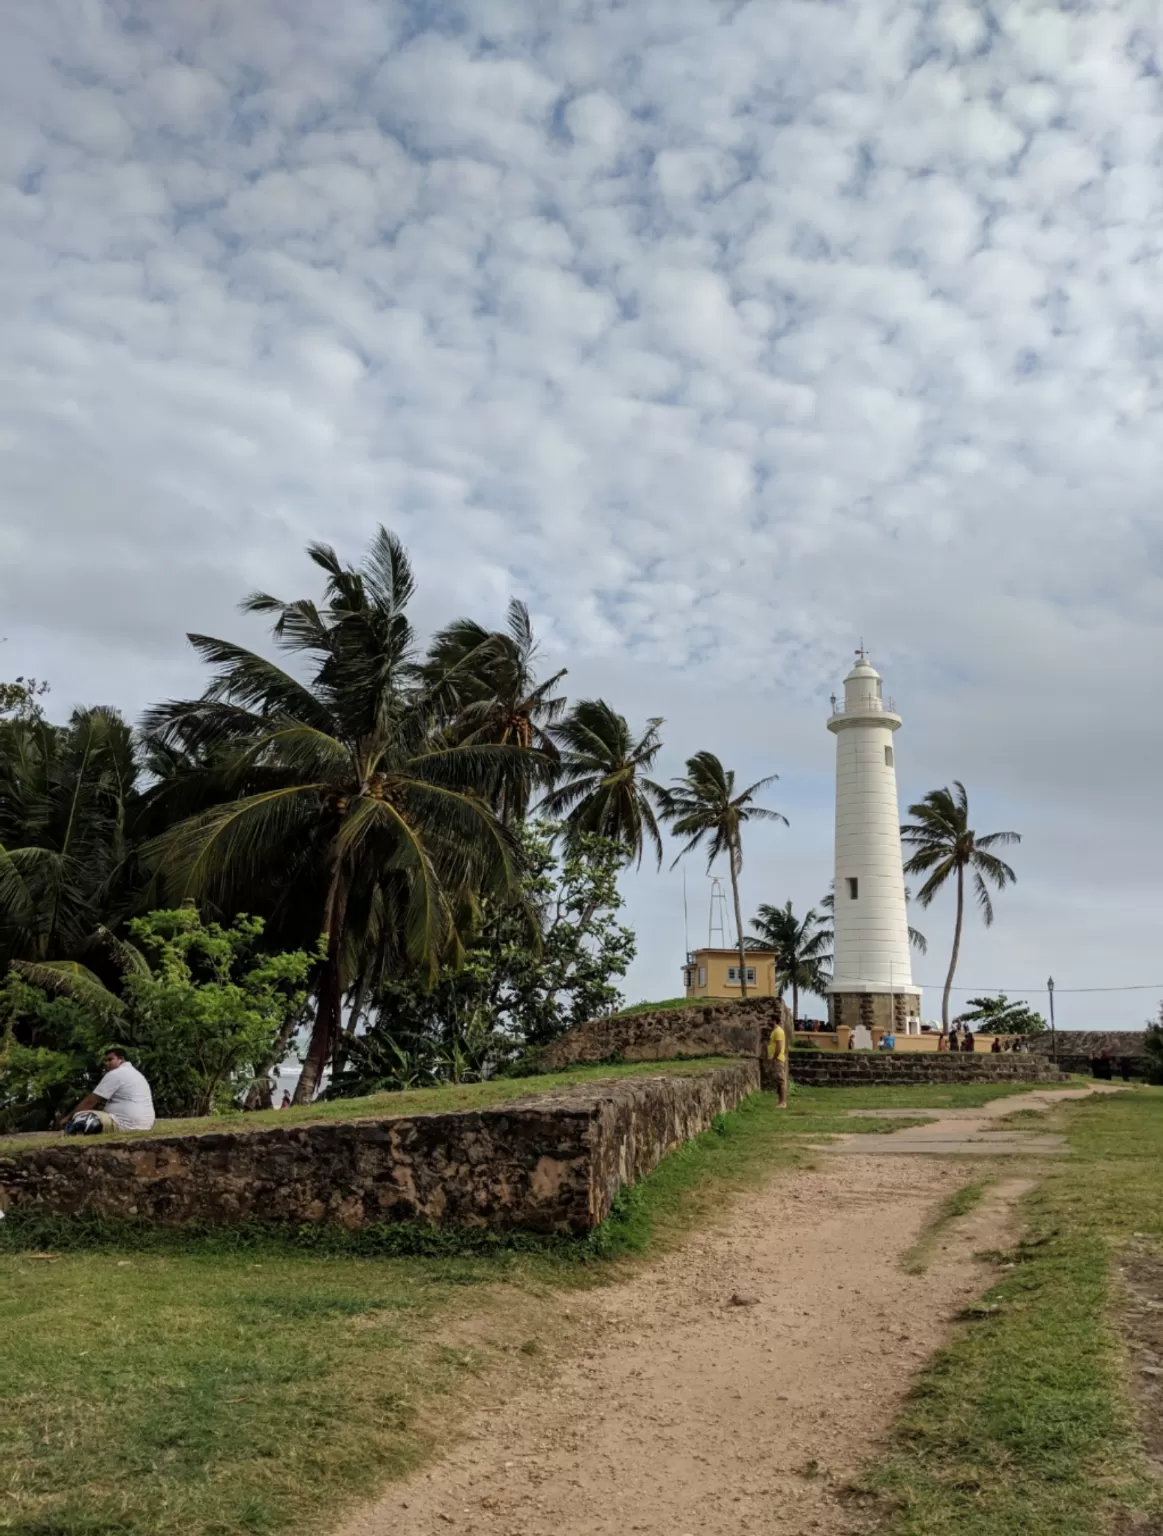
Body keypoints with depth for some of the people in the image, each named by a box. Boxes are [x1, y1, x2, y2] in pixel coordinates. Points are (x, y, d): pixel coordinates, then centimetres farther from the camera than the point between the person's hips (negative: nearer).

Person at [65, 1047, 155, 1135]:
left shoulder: (116, 1074, -7)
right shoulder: (135, 1074, 24)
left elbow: (90, 1101, -5)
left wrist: (69, 1117, 5)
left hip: (125, 1124, -10)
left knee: (79, 1119, -11)